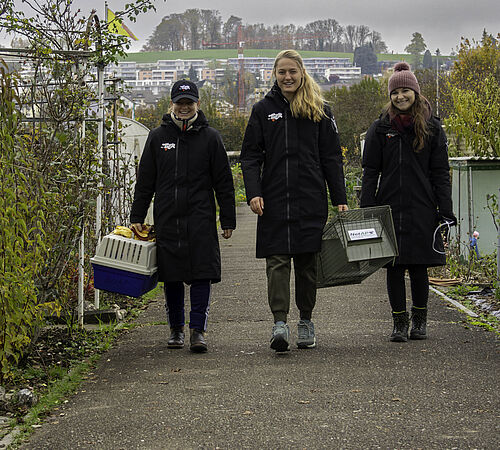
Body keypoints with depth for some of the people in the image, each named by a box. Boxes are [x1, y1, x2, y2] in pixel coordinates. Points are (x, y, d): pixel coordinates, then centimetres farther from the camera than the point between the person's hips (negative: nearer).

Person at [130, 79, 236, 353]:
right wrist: (137, 217, 8)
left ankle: (198, 330, -2)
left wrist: (228, 219, 3)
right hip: (167, 219, 2)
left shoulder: (210, 137, 4)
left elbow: (223, 183, 6)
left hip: (201, 220, -2)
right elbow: (145, 181, 12)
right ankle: (176, 329, 19)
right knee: (171, 276, 6)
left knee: (201, 274, -6)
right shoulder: (158, 137, 8)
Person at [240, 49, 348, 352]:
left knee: (307, 260, 6)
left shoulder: (320, 110, 8)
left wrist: (340, 199, 1)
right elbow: (250, 156, 6)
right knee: (277, 260, -8)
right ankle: (280, 322, -12)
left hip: (311, 199, 0)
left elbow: (332, 157, 7)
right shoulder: (263, 110, 8)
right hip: (273, 199, 0)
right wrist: (253, 193, -8)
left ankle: (306, 321, 18)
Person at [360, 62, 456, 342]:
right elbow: (370, 172, 6)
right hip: (389, 208, 1)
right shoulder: (381, 128, 6)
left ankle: (420, 321, 20)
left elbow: (441, 172, 4)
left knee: (419, 268, 4)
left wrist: (445, 211, -3)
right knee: (395, 268, 2)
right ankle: (400, 324, 12)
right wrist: (366, 210, -2)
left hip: (422, 209, -1)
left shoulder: (432, 128, 4)